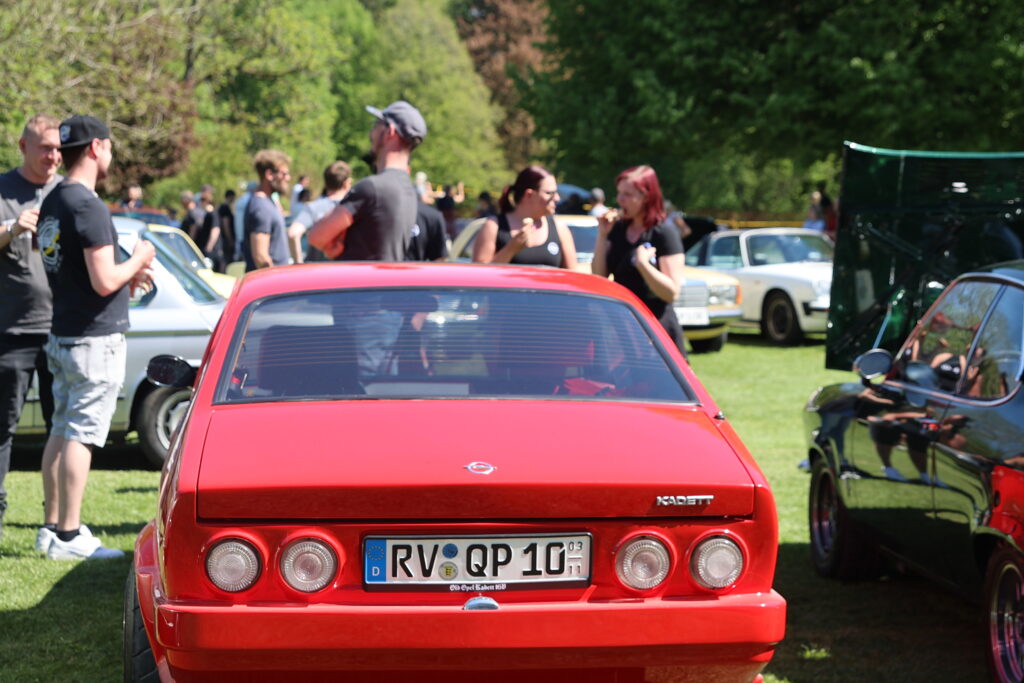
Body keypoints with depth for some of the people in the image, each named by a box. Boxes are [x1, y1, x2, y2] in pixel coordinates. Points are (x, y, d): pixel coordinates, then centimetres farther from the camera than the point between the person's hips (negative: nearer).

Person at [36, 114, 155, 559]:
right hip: (94, 339, -9)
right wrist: (138, 261, -5)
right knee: (81, 435, -6)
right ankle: (69, 536, -4)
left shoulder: (52, 203, 11)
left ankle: (52, 527, 18)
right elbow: (104, 281, -23)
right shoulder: (89, 207, -18)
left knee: (61, 432, 13)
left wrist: (125, 277, 15)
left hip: (61, 335, 9)